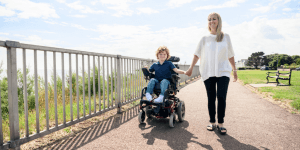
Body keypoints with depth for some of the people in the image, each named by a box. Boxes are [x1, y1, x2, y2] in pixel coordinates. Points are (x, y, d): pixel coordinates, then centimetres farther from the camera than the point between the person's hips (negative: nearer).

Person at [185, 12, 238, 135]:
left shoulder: (226, 37, 10)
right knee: (211, 98, 4)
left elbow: (230, 55, 13)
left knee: (221, 97, -9)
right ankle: (212, 122, 14)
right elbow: (197, 54, 5)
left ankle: (220, 124, 2)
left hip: (223, 72, 0)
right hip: (208, 72, 1)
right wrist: (191, 68, -3)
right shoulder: (205, 39, 9)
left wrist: (234, 70, 12)